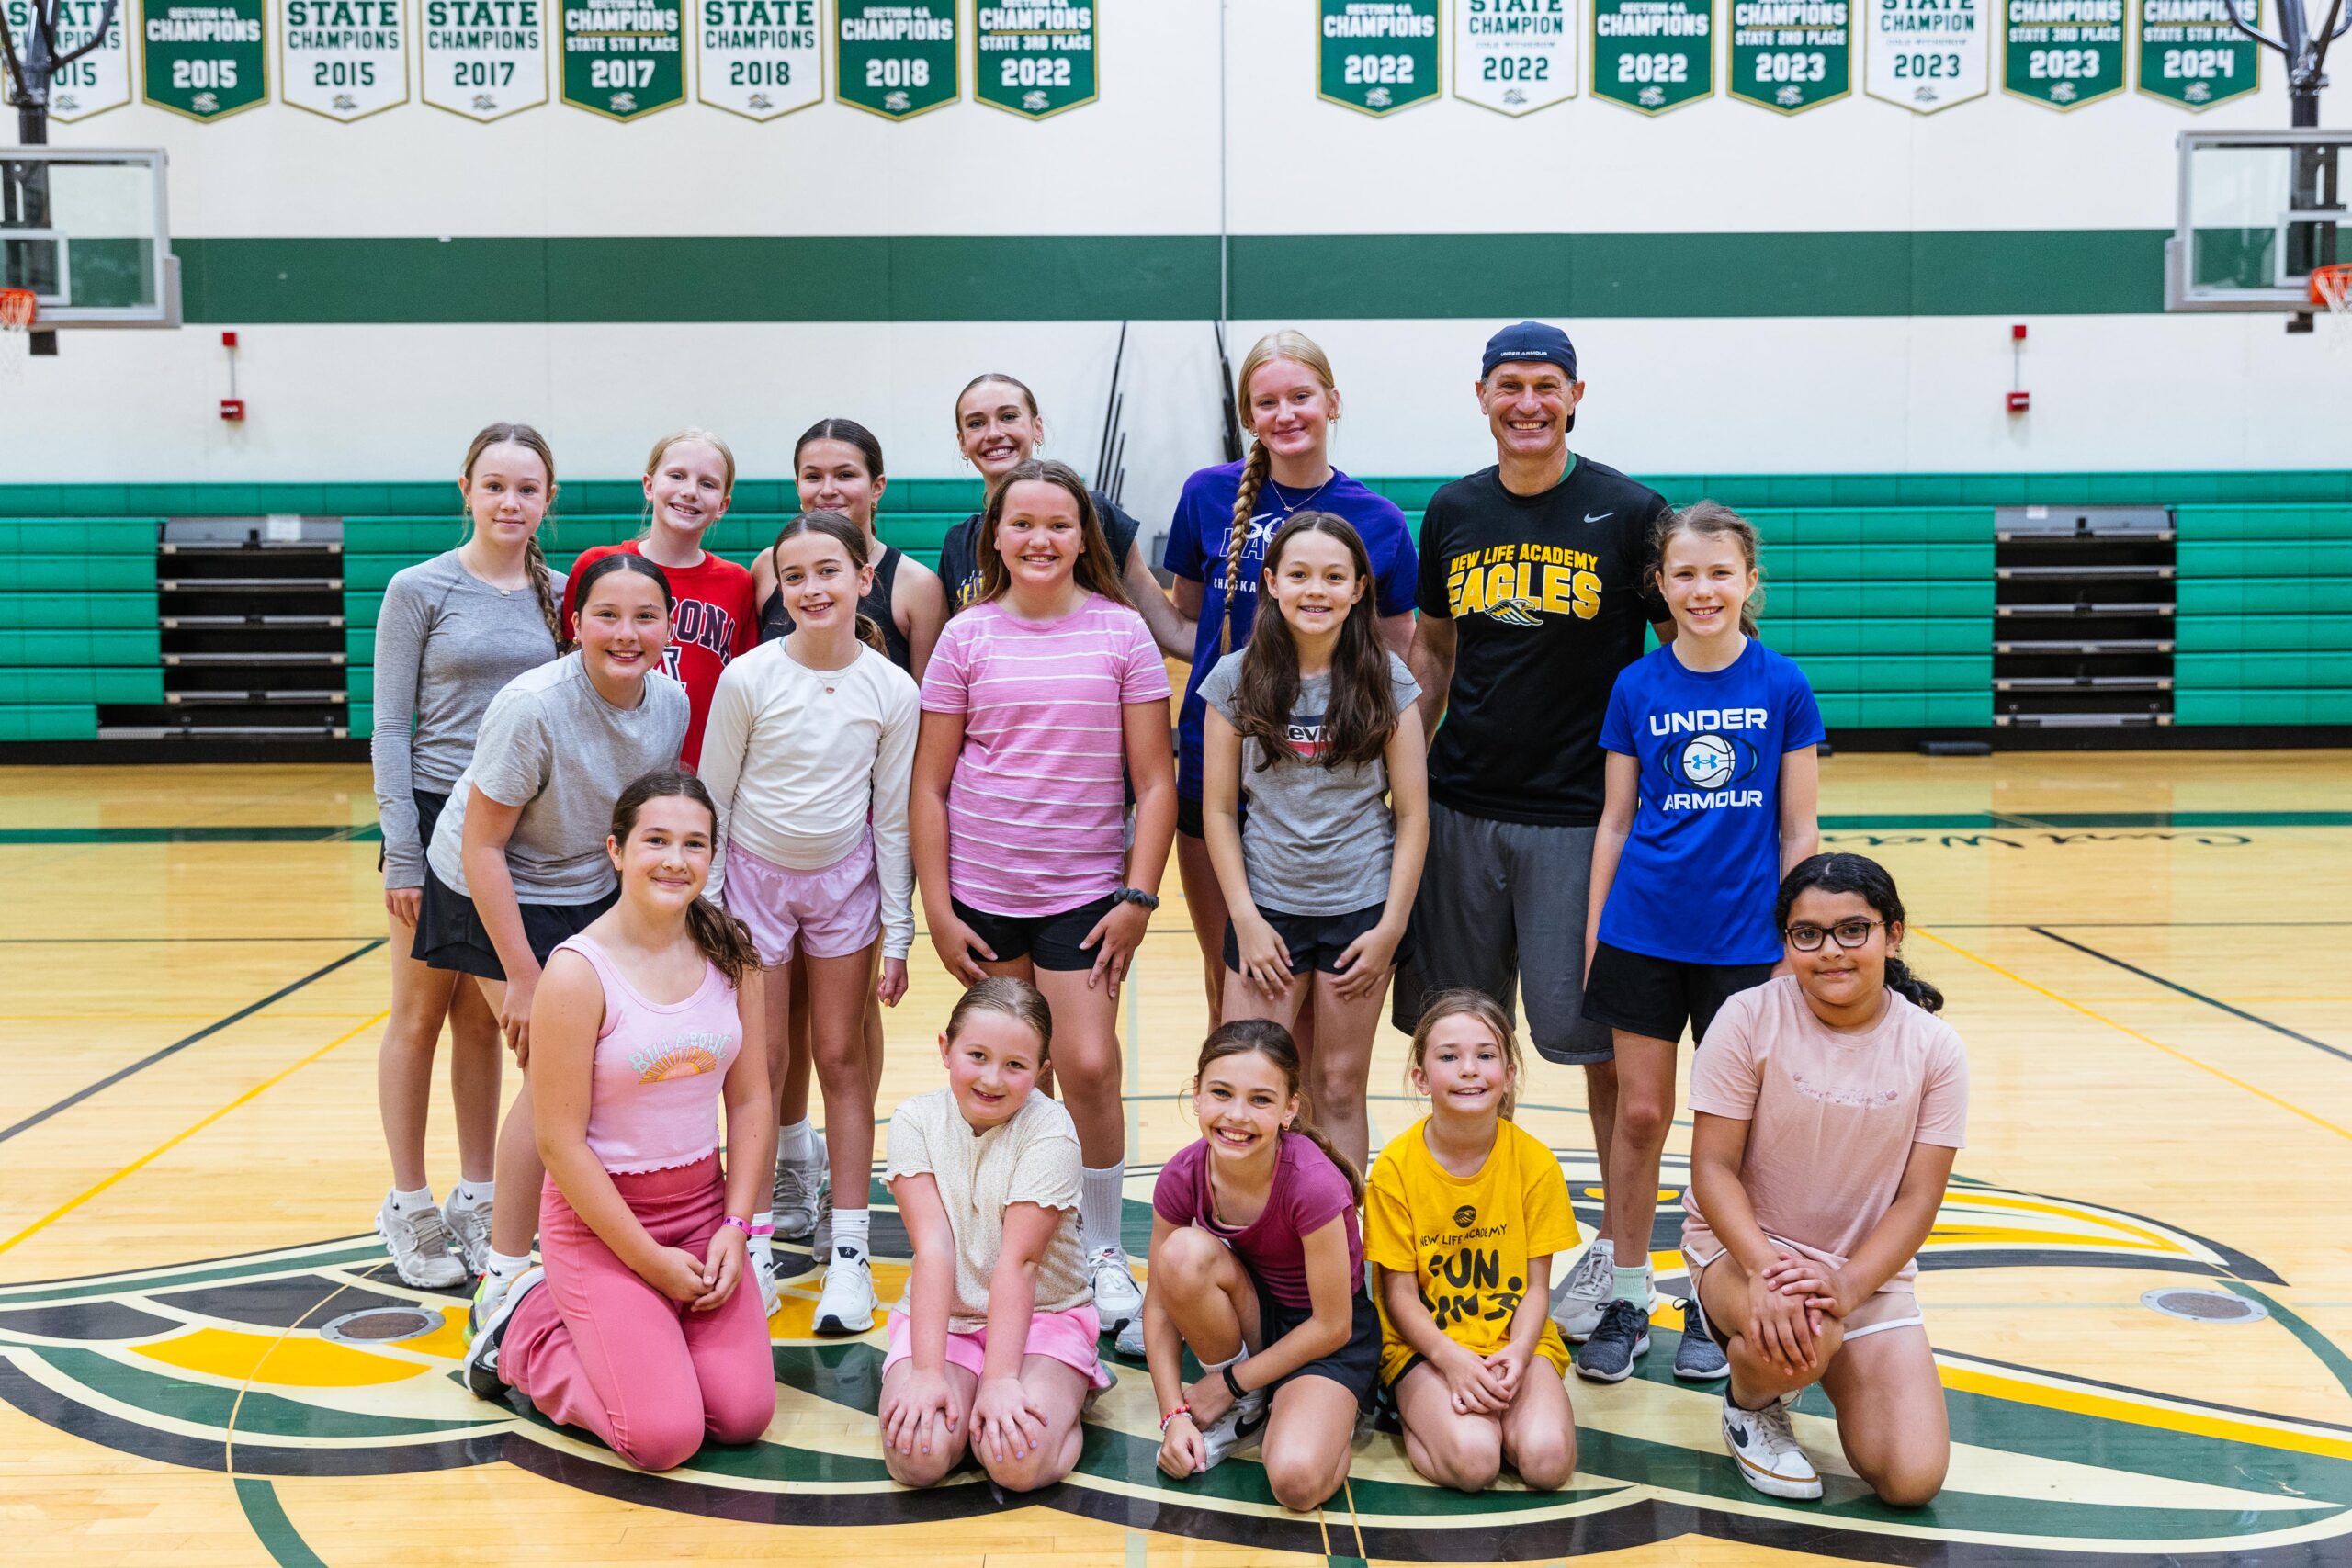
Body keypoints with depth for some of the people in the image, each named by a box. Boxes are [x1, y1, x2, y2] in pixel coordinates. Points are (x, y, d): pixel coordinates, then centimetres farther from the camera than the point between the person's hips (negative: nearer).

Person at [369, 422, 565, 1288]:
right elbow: (389, 727, -5)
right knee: (420, 1017, 6)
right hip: (438, 816, -3)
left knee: (483, 1021, 11)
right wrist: (403, 851, -11)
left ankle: (479, 1202, 22)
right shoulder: (420, 589, -4)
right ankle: (410, 1208, 18)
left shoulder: (556, 594, 6)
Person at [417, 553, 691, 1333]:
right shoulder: (534, 707, -28)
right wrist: (524, 978, -21)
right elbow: (482, 845, -22)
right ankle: (502, 1279, -1)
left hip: (598, 892, 6)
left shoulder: (671, 702, -10)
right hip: (497, 893, -6)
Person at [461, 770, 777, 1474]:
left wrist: (734, 1228, -6)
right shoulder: (578, 973, -17)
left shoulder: (730, 954, -1)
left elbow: (750, 1101, 4)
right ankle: (527, 1335, 14)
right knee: (666, 1436, -13)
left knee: (744, 1414, -8)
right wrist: (651, 1259, -12)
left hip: (703, 1204, 5)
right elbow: (560, 1142, -15)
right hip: (598, 1215, -5)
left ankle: (617, 1329, 20)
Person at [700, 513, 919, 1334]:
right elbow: (712, 799, -4)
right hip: (755, 875, -1)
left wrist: (897, 935, -1)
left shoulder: (892, 691, -8)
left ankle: (850, 1250, 12)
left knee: (843, 1058, 5)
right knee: (761, 1060, 4)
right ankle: (755, 1236, 16)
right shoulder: (747, 678, -11)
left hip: (844, 880, 1)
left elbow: (893, 818, -2)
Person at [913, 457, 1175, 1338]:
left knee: (1088, 1068, -9)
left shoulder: (1121, 633, 0)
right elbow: (929, 785, 4)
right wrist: (938, 910, -1)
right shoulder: (967, 637, 3)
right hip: (982, 893, 1)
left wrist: (1138, 899, -6)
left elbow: (1155, 782, 1)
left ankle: (1103, 1250, 11)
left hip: (1083, 892, -1)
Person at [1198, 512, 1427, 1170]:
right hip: (1267, 906, 0)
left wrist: (1392, 926, -5)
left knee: (1339, 1087, 8)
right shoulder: (1236, 679, -2)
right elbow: (1218, 809, 1)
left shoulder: (1386, 681, -2)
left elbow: (1412, 813, -1)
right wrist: (1245, 919, -5)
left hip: (1360, 906, 0)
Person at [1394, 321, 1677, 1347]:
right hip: (1460, 809, 4)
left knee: (1599, 1039, 1)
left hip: (1580, 815, -4)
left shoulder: (1629, 514, -2)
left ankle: (1619, 1247, 17)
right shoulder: (1452, 513, 9)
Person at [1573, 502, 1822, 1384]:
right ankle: (1628, 1299, 20)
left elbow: (1798, 829, 1)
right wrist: (1592, 933, 4)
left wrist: (1799, 938, -2)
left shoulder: (1783, 687, -2)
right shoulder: (1636, 687, 1)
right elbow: (1616, 821, 6)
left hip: (1744, 939, -1)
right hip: (1643, 936, 1)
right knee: (1640, 1115, 6)